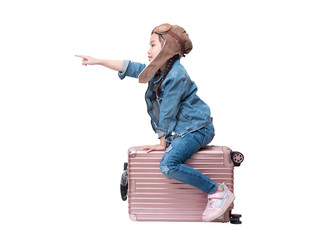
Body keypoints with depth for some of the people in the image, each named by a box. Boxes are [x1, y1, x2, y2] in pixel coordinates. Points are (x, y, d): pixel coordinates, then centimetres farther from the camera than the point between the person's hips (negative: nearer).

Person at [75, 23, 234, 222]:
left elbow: (168, 112, -17)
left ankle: (219, 192, -22)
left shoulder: (176, 75, -20)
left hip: (196, 129, -10)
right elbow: (129, 68, 16)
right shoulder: (158, 70, 8)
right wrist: (98, 61, 16)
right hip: (180, 131, 10)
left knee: (168, 165, -29)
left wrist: (163, 143, -11)